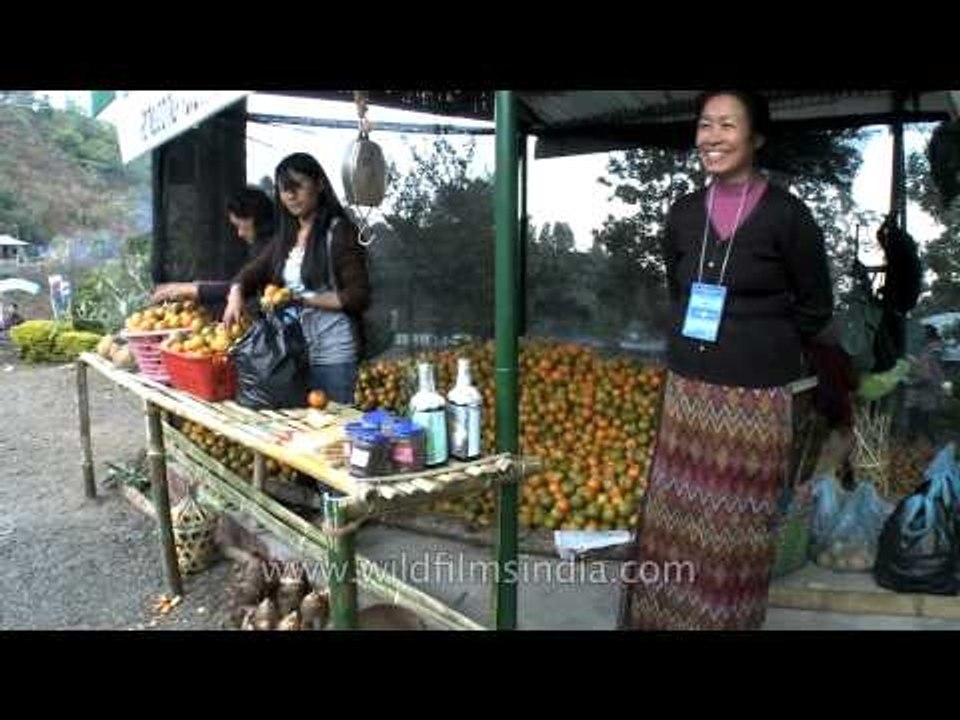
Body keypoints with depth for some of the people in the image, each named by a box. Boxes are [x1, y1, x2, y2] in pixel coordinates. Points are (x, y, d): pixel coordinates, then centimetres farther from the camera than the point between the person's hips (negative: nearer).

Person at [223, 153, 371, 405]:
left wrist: (303, 299, -15)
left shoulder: (340, 231, -8)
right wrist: (236, 294, -6)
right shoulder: (287, 235, 13)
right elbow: (252, 272, 15)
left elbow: (358, 297, -12)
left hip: (334, 357, -6)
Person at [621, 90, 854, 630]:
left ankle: (728, 619, 25)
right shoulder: (684, 215, 5)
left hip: (756, 397, -4)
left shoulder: (786, 215, -8)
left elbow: (815, 311, 1)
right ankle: (664, 617, 27)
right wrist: (699, 342, 7)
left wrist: (757, 340, 3)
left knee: (737, 532, 6)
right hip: (688, 389, 4)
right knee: (676, 521, 11)